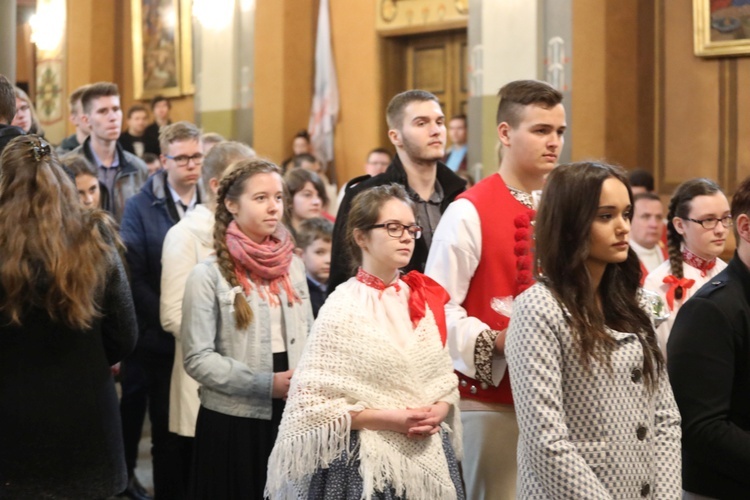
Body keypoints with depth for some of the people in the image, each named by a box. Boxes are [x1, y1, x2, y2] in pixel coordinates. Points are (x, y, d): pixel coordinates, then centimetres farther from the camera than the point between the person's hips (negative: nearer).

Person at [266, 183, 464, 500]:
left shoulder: (424, 301, 6)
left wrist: (438, 413, -9)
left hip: (427, 458, 5)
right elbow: (310, 400, -14)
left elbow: (445, 378, 12)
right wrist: (388, 419, -19)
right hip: (366, 464, -5)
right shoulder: (343, 308, -11)